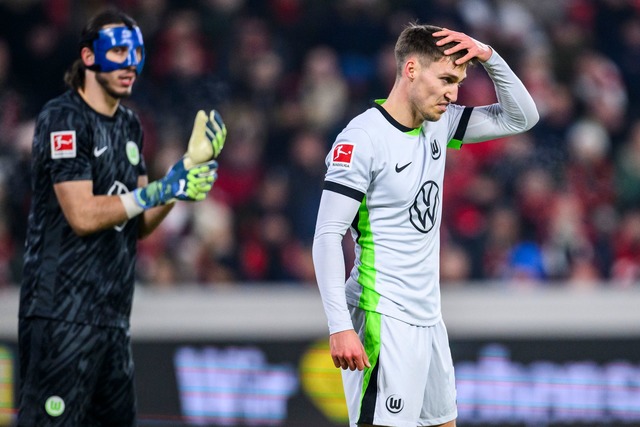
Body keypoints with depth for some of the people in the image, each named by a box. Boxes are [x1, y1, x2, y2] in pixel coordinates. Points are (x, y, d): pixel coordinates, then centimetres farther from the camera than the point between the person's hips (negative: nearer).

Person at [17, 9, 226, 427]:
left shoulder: (130, 125, 18)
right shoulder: (64, 118, -8)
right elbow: (82, 215, -17)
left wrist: (185, 173, 4)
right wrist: (161, 190, -17)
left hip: (113, 315, 9)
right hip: (63, 313, -9)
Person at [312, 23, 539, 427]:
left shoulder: (439, 124, 9)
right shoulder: (363, 138, -14)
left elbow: (521, 117, 14)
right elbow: (328, 236, -17)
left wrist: (488, 56, -2)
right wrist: (340, 326, -24)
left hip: (428, 318, 9)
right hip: (382, 320, -8)